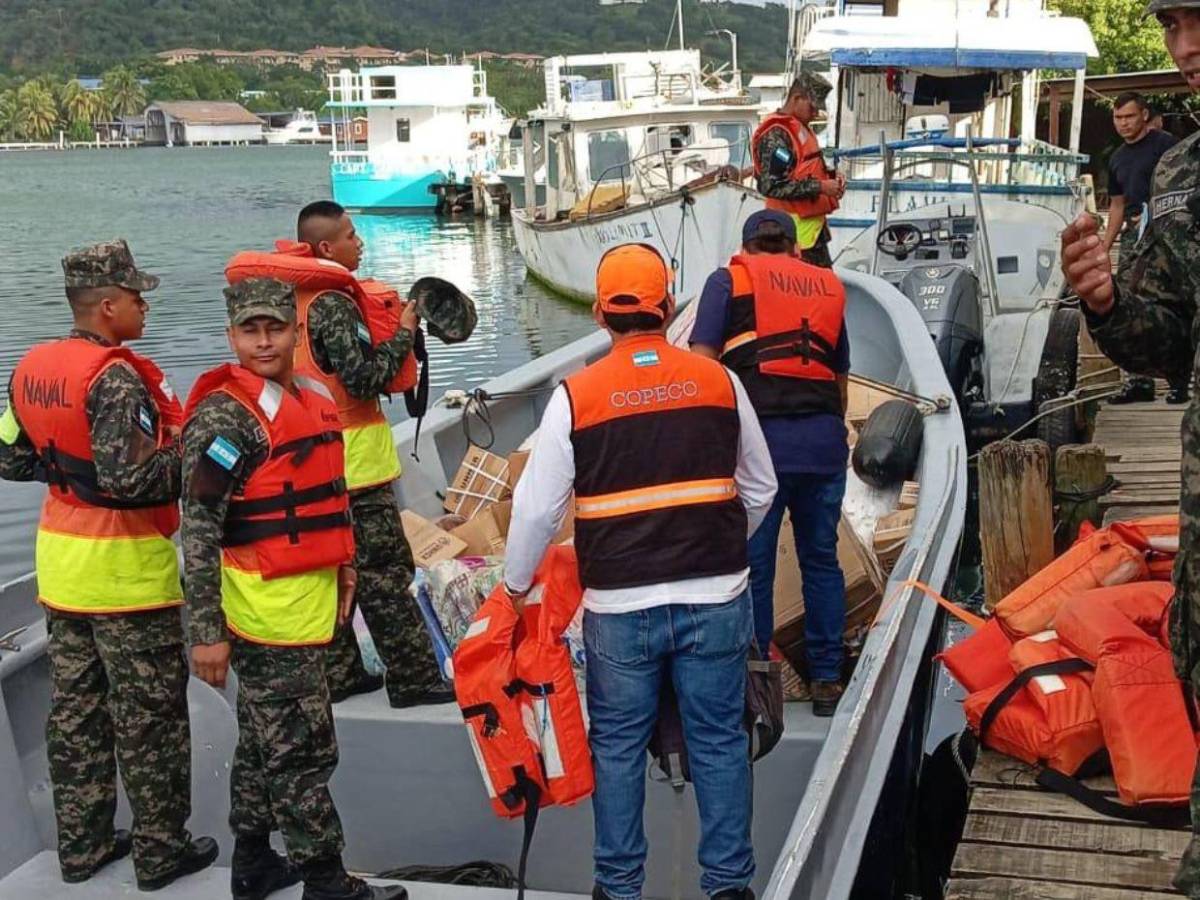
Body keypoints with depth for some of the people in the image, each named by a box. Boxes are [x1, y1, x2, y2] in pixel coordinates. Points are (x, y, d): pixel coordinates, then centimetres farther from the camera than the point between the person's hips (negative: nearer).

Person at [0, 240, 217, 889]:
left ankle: (82, 846, 28)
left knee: (75, 711, 16)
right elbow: (131, 479, -28)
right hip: (126, 568, -8)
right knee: (149, 717, 4)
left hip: (61, 561, 8)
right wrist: (189, 456, -13)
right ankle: (161, 853, 16)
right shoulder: (115, 378, -21)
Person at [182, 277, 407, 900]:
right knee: (302, 751, -1)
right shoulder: (226, 416, -15)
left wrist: (342, 570, 23)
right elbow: (199, 530, -18)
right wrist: (206, 633, -20)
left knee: (264, 743, 19)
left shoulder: (312, 398, 11)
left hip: (305, 604, 9)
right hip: (268, 611, -9)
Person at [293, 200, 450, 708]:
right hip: (355, 464, -9)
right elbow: (363, 378, -23)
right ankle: (414, 680, 5)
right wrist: (404, 333, -12)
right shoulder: (334, 305, -17)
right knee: (384, 575, -2)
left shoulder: (298, 300, 10)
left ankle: (339, 674, 23)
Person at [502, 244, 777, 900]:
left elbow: (537, 506, -3)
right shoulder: (719, 381, 0)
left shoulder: (576, 395, -6)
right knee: (719, 742, 12)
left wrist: (517, 583, 13)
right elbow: (760, 489, 10)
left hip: (620, 605, -1)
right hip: (716, 599, 2)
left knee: (617, 746, 13)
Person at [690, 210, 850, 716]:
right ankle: (826, 680, 21)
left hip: (759, 436, -3)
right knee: (821, 560, 14)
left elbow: (702, 364, -1)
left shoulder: (728, 280, 9)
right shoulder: (829, 286, 20)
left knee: (752, 565, 5)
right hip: (825, 438, 4)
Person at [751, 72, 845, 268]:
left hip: (813, 223, 10)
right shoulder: (775, 135, -16)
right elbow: (771, 187, -24)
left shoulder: (802, 128, 15)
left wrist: (830, 176, 6)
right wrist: (819, 187, -22)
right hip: (795, 229, -10)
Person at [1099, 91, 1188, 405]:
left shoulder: (1164, 144, -3)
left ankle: (1179, 379, -5)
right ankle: (1139, 380, 11)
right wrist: (1105, 245, 18)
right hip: (1131, 237, 7)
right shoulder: (1118, 158, 19)